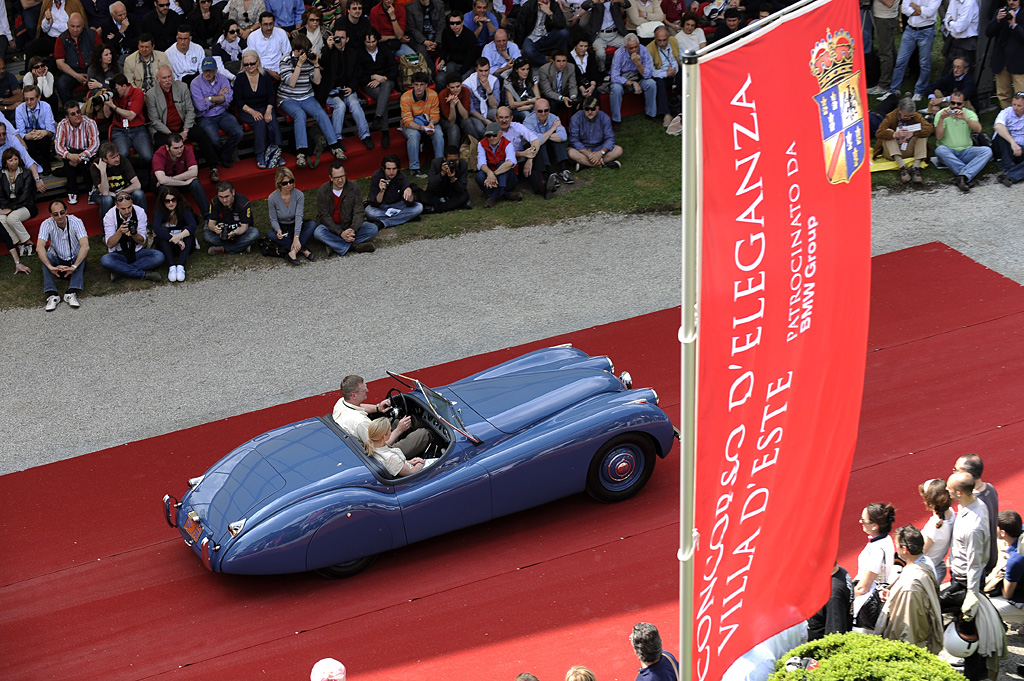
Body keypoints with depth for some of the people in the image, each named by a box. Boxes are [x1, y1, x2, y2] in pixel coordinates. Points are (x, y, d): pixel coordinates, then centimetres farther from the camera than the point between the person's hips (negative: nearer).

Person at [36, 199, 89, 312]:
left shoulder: (76, 222, -19)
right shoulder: (46, 224, -16)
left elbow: (85, 246, -32)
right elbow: (39, 247, -30)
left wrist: (74, 267, -43)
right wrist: (50, 267, -45)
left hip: (75, 260, -1)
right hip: (57, 261, 1)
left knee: (82, 253, -31)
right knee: (46, 255, -29)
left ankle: (72, 294, -38)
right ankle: (52, 295, -36)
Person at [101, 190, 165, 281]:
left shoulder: (140, 212, -9)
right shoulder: (110, 215, -12)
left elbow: (142, 241, -7)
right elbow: (110, 244, -14)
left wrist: (134, 234, -30)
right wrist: (120, 232, -32)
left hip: (137, 252, 2)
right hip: (118, 254, -2)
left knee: (159, 256, -26)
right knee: (105, 260, -36)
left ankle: (120, 271, -26)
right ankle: (144, 274, -28)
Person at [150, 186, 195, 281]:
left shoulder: (184, 210, -7)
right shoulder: (159, 212, -8)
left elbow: (193, 226, -24)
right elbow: (156, 228, -27)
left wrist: (180, 236, -42)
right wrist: (175, 240, -36)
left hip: (183, 245, 0)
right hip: (167, 246, 0)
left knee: (188, 231, -26)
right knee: (162, 231, -27)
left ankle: (181, 266, -43)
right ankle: (171, 266, -43)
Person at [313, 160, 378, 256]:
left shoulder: (354, 188, -7)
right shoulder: (322, 191, -11)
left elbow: (359, 212, -10)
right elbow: (324, 216, -15)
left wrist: (353, 229, -30)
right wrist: (341, 233, -27)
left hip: (349, 225, 2)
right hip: (331, 226, -2)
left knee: (373, 228, -22)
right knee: (318, 232, -34)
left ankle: (335, 245, -29)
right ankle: (354, 246, -34)